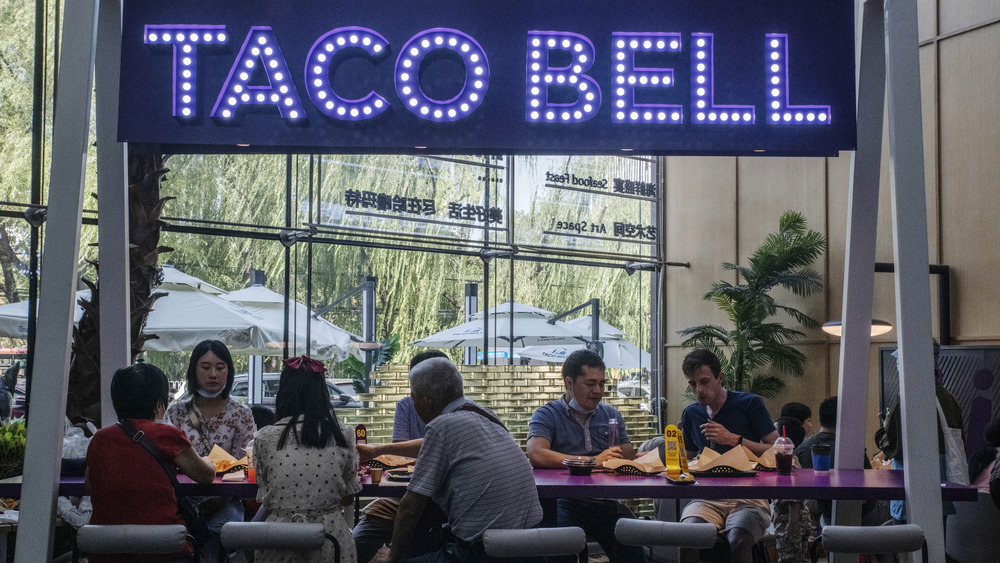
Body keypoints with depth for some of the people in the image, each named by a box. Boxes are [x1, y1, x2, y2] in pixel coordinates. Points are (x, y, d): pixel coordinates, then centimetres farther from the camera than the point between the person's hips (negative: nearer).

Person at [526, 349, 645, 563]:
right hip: (565, 503, -4)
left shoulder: (611, 415, 20)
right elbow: (536, 455, -16)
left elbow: (630, 459, 15)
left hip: (605, 503, 4)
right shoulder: (547, 415, 3)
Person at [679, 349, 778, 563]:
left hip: (749, 499, -3)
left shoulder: (749, 404, 4)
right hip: (707, 499, 3)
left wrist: (734, 440, -8)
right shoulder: (691, 414, 18)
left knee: (737, 541, -36)